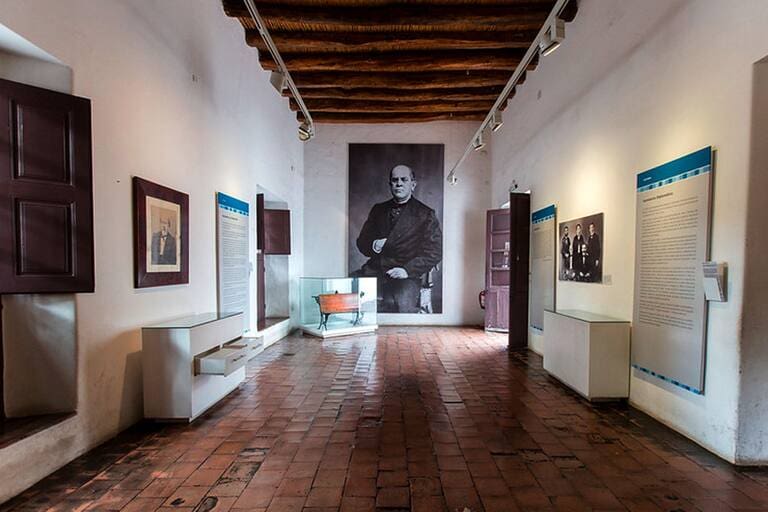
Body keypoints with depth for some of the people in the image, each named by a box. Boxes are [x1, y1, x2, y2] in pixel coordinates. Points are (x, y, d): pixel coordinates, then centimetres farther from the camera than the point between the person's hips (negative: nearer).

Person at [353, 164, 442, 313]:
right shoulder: (378, 210, 20)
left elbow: (435, 252, -2)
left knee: (404, 305, -33)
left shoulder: (426, 214, 6)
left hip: (406, 275, -4)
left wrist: (408, 270, -15)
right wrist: (373, 246, -4)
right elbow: (361, 242, 21)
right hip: (374, 271, 4)